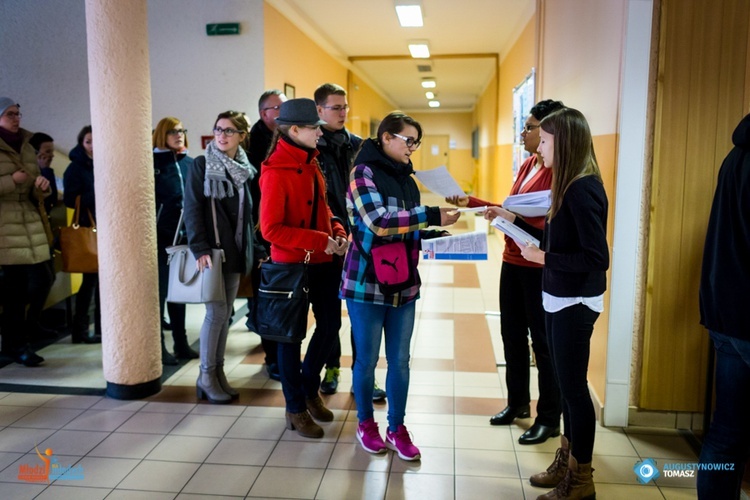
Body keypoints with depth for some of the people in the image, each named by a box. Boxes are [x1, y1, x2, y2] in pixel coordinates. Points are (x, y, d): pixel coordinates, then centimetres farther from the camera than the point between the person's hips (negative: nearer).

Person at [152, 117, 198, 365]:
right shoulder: (152, 162, -4)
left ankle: (181, 343, 23)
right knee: (160, 290, 2)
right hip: (160, 236, -5)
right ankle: (159, 347, 12)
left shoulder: (190, 163, 11)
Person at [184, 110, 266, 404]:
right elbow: (192, 209, -9)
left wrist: (256, 250, 9)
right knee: (216, 312, -6)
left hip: (235, 252, 5)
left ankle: (218, 372, 19)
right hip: (211, 250, -5)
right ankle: (206, 377, 7)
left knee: (225, 313, 9)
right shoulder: (200, 166, -3)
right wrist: (199, 248, -18)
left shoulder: (244, 170, 12)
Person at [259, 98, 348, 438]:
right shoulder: (276, 171, -16)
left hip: (321, 261, 8)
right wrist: (321, 241, -23)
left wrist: (337, 233, 0)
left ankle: (308, 387, 39)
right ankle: (295, 408, 24)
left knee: (330, 324, 15)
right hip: (291, 263, -8)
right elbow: (271, 229, -20)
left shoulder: (311, 164, 9)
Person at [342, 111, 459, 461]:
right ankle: (366, 423, 30)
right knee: (367, 359, 9)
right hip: (367, 283, -6)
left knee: (400, 360, 11)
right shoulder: (364, 172, -9)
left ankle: (397, 428, 27)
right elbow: (378, 222, -23)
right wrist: (432, 216, -25)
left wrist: (435, 236, -1)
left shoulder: (406, 178, 11)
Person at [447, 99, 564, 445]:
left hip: (539, 267, -9)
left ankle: (549, 419, 21)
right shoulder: (528, 165, 10)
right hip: (513, 261, 9)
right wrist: (471, 203, 9)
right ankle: (517, 403, 36)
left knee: (543, 341, 4)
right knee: (512, 335, 17)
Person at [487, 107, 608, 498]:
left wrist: (543, 258, -20)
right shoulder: (568, 186, 7)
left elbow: (597, 259, -24)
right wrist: (512, 219, 12)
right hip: (558, 299, 9)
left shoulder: (584, 190, -21)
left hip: (576, 303, -9)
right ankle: (566, 462, 34)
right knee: (566, 384, 18)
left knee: (573, 386, 3)